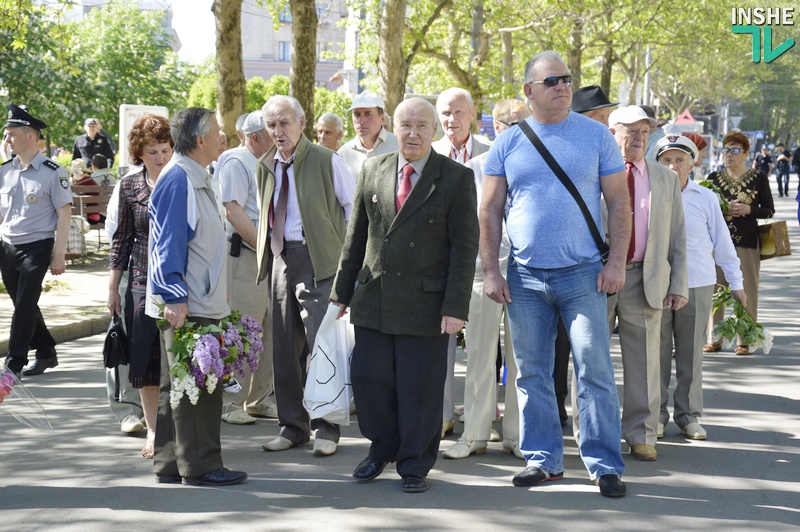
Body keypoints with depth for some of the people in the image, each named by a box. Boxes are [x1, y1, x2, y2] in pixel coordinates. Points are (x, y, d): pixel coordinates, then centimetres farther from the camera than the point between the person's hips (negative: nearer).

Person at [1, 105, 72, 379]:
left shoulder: (53, 172, -9)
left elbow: (64, 213, -8)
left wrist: (59, 255, -11)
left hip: (37, 248, -6)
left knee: (25, 305, -8)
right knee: (23, 304, 12)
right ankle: (46, 353, 28)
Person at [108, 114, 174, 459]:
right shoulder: (130, 185, 4)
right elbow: (122, 238, 9)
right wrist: (113, 287, 9)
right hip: (144, 282, 2)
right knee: (145, 359, 3)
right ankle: (153, 431, 13)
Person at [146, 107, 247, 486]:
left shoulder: (196, 179, 16)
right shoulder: (177, 181, -15)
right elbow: (167, 244, -19)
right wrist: (175, 299, -22)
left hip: (201, 303, 10)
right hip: (185, 305, -10)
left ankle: (170, 463, 19)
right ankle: (199, 466, 2)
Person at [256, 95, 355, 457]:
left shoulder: (327, 161, -6)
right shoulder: (265, 167, 12)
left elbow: (355, 207, -1)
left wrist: (350, 253, -3)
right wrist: (266, 251, 13)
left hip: (319, 260, -6)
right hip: (280, 259, 6)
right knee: (284, 347, 8)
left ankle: (325, 428, 2)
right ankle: (292, 426, 17)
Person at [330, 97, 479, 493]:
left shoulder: (456, 179, -3)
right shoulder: (373, 171, 9)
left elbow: (465, 247, -5)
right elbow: (356, 236, 14)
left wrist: (455, 307, -11)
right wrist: (342, 290, 12)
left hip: (426, 302, -4)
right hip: (373, 297, 4)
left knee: (420, 386, 2)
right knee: (368, 377, 5)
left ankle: (415, 464, 18)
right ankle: (382, 449, 27)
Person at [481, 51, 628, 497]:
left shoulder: (596, 135, 3)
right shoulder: (508, 143, 6)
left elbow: (619, 202, 3)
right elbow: (490, 212, 8)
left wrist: (617, 262, -6)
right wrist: (491, 271, 0)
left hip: (583, 274, -2)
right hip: (524, 277, 2)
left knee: (595, 371, -4)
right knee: (533, 373, 8)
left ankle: (606, 464, 3)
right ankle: (544, 460, 18)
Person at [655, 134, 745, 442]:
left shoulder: (705, 198, 4)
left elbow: (722, 242, 10)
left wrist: (735, 282, 11)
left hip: (698, 284, 1)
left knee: (692, 353, 6)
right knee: (658, 351, 3)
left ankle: (688, 414, 17)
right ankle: (656, 414, 14)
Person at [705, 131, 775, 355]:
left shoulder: (758, 177, 3)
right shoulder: (714, 178, 10)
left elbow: (769, 210, 4)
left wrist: (747, 209, -13)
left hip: (746, 241, -2)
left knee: (746, 291, -1)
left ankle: (745, 341, 6)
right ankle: (714, 339, 12)